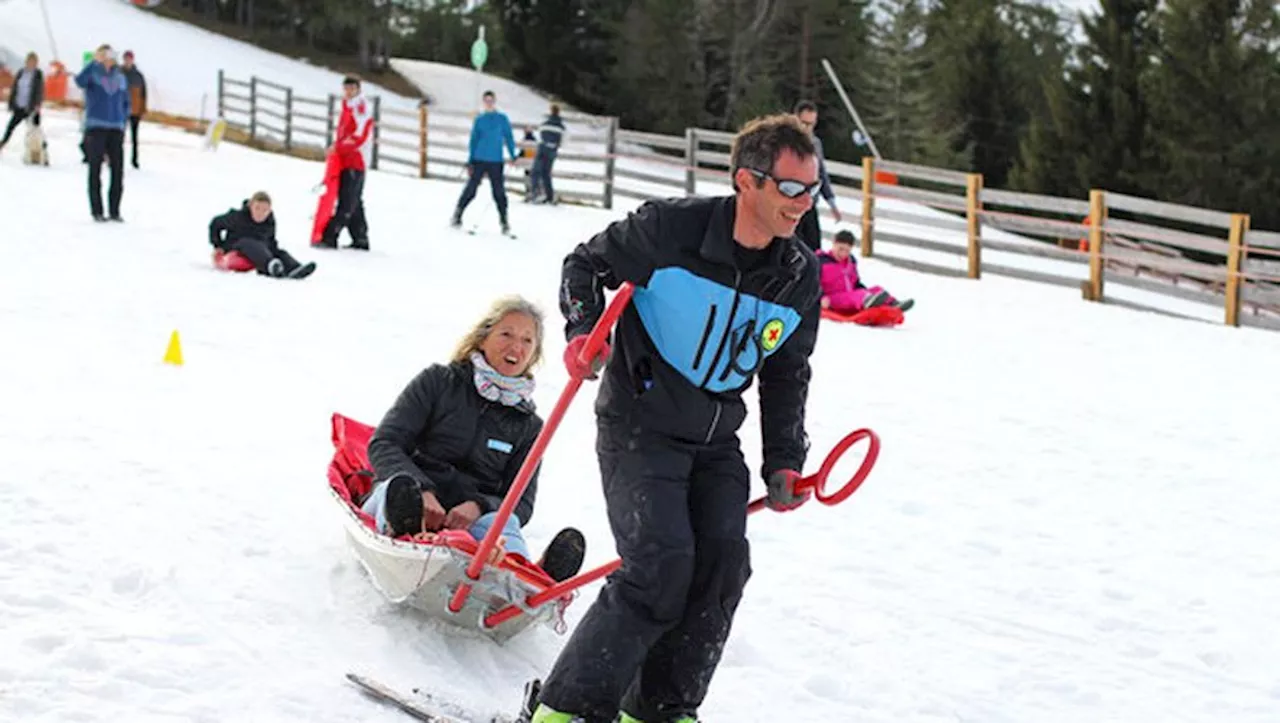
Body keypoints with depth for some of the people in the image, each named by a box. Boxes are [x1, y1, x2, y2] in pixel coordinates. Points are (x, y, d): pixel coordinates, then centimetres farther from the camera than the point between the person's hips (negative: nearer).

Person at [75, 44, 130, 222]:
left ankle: (114, 210, 6)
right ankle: (96, 211, 3)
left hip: (116, 129, 4)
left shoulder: (121, 78, 14)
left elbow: (126, 103, 21)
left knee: (118, 170, -1)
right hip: (95, 127, -4)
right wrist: (95, 62, -25)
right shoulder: (92, 74, 0)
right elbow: (80, 81, -22)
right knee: (95, 170, -1)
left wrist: (123, 121, 8)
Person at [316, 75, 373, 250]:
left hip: (356, 162, -9)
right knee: (353, 203, 11)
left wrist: (338, 147, -17)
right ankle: (360, 239, 16)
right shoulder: (347, 107, 19)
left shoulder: (362, 107, -9)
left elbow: (360, 136, -17)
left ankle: (330, 237, -17)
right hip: (345, 160, 9)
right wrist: (336, 147, 10)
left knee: (347, 202, -11)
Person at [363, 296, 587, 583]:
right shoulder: (439, 382, 12)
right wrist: (422, 492, -20)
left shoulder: (529, 426, 18)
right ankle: (402, 525, -73)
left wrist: (478, 506, -16)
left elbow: (521, 504, 9)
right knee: (398, 487, -36)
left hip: (471, 519, 1)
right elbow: (384, 445, 1)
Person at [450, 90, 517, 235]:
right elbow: (473, 140, 10)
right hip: (479, 160, 0)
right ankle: (457, 216, 10)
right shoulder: (479, 119, 8)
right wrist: (470, 161, 5)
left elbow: (508, 137, 6)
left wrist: (513, 155, -6)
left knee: (499, 192, -2)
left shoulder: (502, 119, 6)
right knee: (470, 189, -1)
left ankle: (504, 222, 6)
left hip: (496, 162, 0)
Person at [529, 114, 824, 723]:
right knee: (662, 564, -19)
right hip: (639, 425, -5)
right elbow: (586, 264, -1)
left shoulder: (801, 275, -2)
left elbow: (786, 374, 12)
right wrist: (582, 331, -18)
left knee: (723, 564, -9)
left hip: (716, 442, 6)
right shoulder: (670, 228, -17)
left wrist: (783, 463, 5)